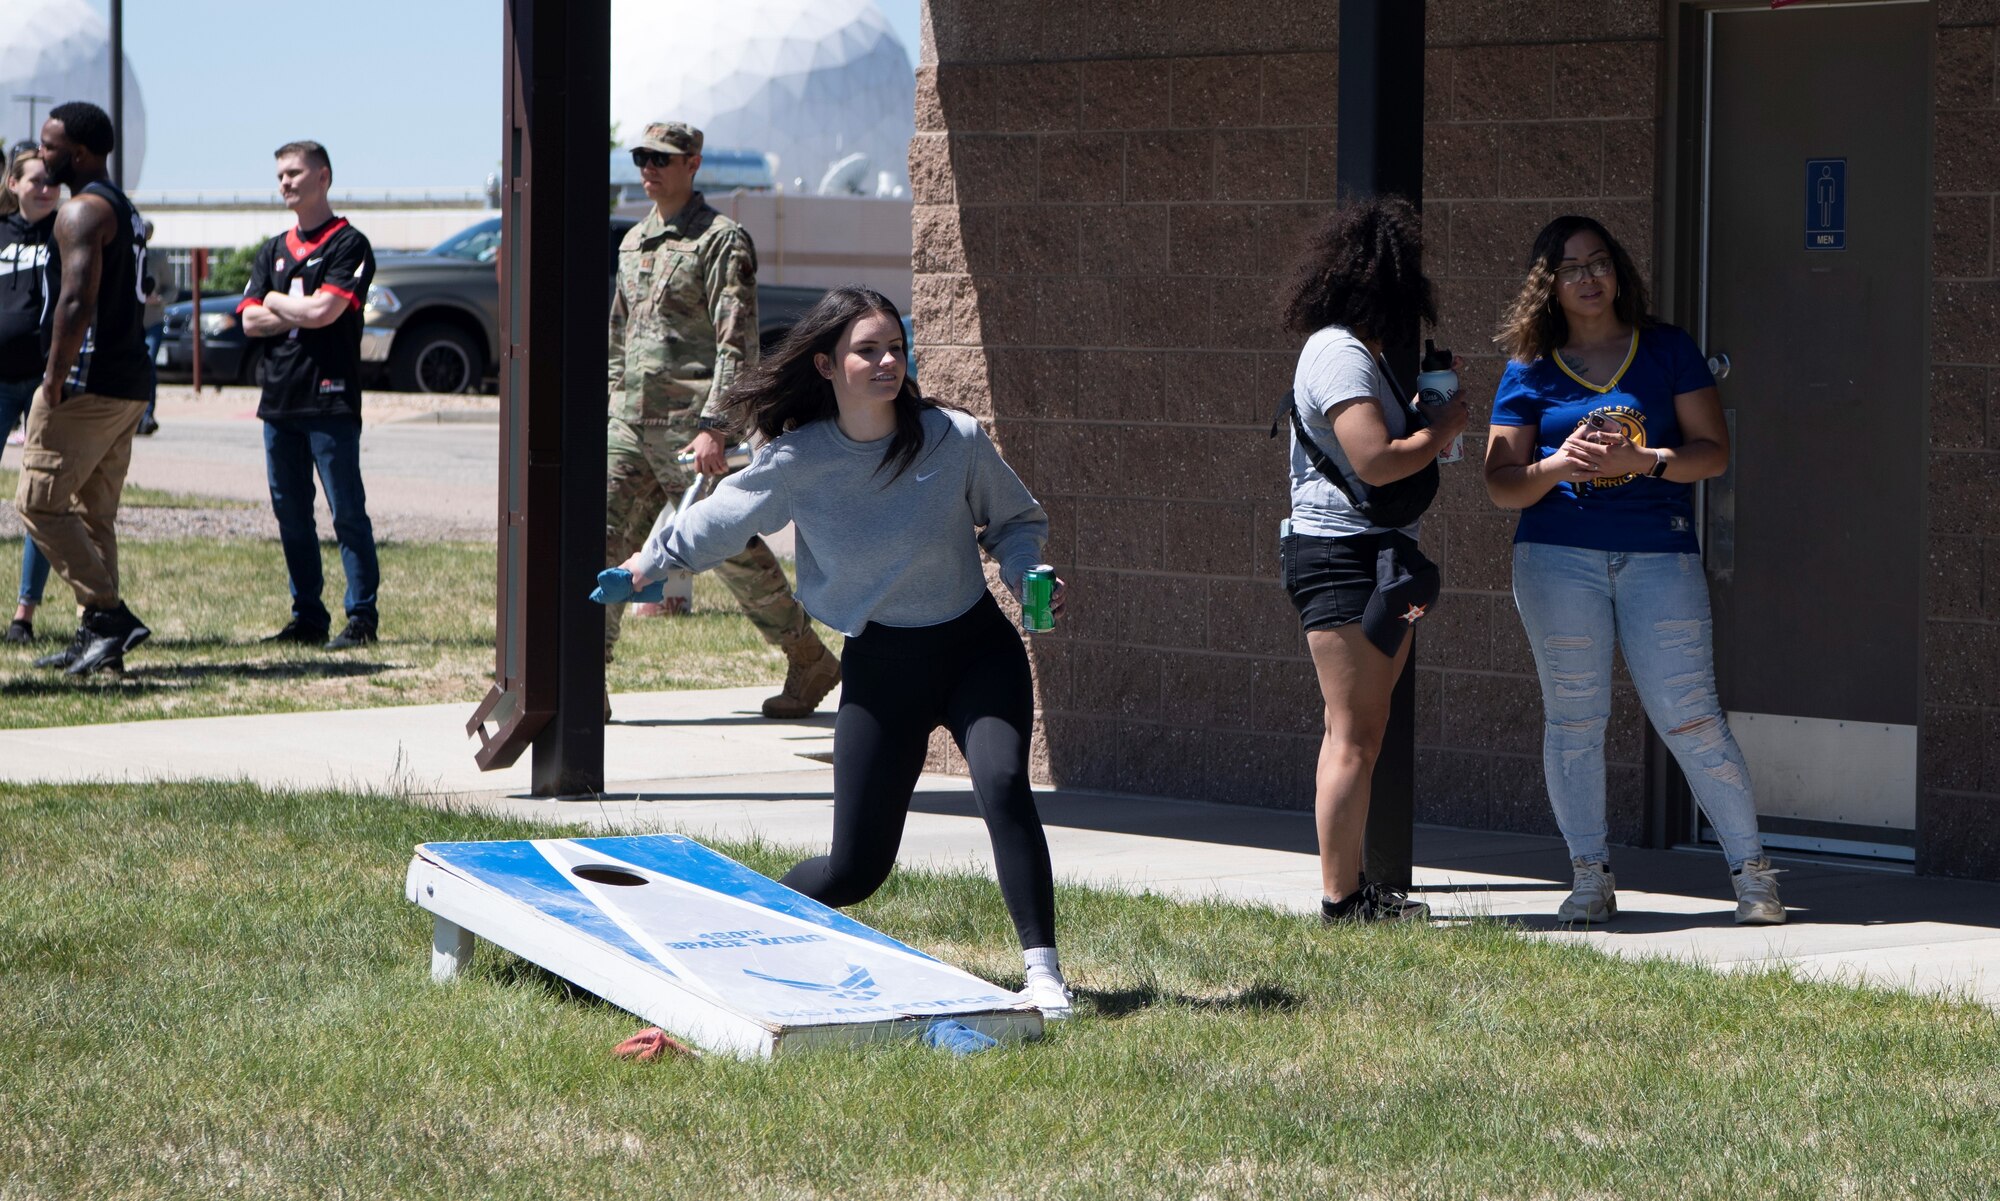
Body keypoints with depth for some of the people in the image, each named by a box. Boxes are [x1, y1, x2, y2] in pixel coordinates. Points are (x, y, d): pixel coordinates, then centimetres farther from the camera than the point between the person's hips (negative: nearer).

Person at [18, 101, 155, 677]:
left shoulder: (82, 211, -12)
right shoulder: (126, 211, 20)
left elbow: (77, 300, -23)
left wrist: (56, 376, -19)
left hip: (87, 384, -10)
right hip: (130, 383, 10)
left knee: (40, 502, -6)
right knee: (93, 513, 12)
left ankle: (108, 613, -13)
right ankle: (98, 638, 10)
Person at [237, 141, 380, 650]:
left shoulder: (349, 245, -3)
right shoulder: (272, 251, 18)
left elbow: (324, 311, -15)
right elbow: (251, 321, 7)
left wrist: (277, 303, 1)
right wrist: (302, 311, -6)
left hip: (330, 398, -7)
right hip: (279, 398, 7)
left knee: (347, 512, -6)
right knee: (291, 513, 9)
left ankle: (362, 617, -4)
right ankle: (307, 616, 15)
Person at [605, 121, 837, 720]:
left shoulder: (722, 241, -7)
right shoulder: (634, 242, 17)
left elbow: (737, 342, -14)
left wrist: (713, 424, -22)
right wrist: (613, 404, 18)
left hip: (691, 426, -7)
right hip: (630, 423, 7)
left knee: (733, 551, 0)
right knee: (602, 540, -4)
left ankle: (811, 664, 15)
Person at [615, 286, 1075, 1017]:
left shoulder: (955, 441, -10)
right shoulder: (796, 462, -10)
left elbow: (1017, 520, 6)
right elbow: (715, 522, 9)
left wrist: (1027, 575, -13)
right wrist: (652, 562, 19)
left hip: (977, 649, 0)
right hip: (880, 668, 0)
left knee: (1002, 783, -29)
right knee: (856, 868, 1)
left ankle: (1042, 971, -24)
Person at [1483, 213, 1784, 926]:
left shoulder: (1666, 351, 6)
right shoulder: (1530, 372, 7)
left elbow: (1714, 451, 2)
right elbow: (1501, 484, 6)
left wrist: (1641, 460, -14)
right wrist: (1557, 466, -14)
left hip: (1659, 553, -1)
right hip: (1558, 557, 1)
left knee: (1689, 717, -6)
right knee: (1573, 718, 2)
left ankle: (1752, 872, 4)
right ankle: (1591, 879, 12)